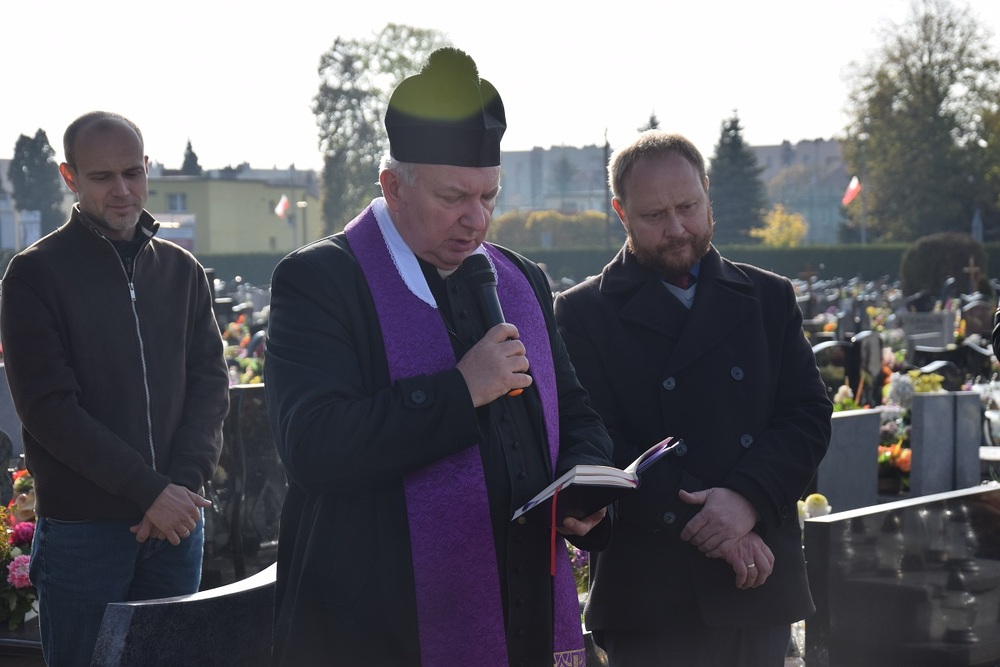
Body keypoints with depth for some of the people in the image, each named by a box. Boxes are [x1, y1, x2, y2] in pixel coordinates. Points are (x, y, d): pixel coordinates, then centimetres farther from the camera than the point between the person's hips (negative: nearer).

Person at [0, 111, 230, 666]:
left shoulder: (181, 271, 10)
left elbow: (210, 382, 6)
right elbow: (49, 408, -11)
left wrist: (183, 484, -11)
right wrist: (150, 492, -16)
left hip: (175, 520, 4)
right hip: (81, 530, -4)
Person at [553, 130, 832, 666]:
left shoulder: (770, 299, 12)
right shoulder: (584, 314, 1)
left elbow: (809, 416, 4)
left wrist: (748, 497, -14)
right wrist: (700, 521, -16)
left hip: (759, 581, 3)